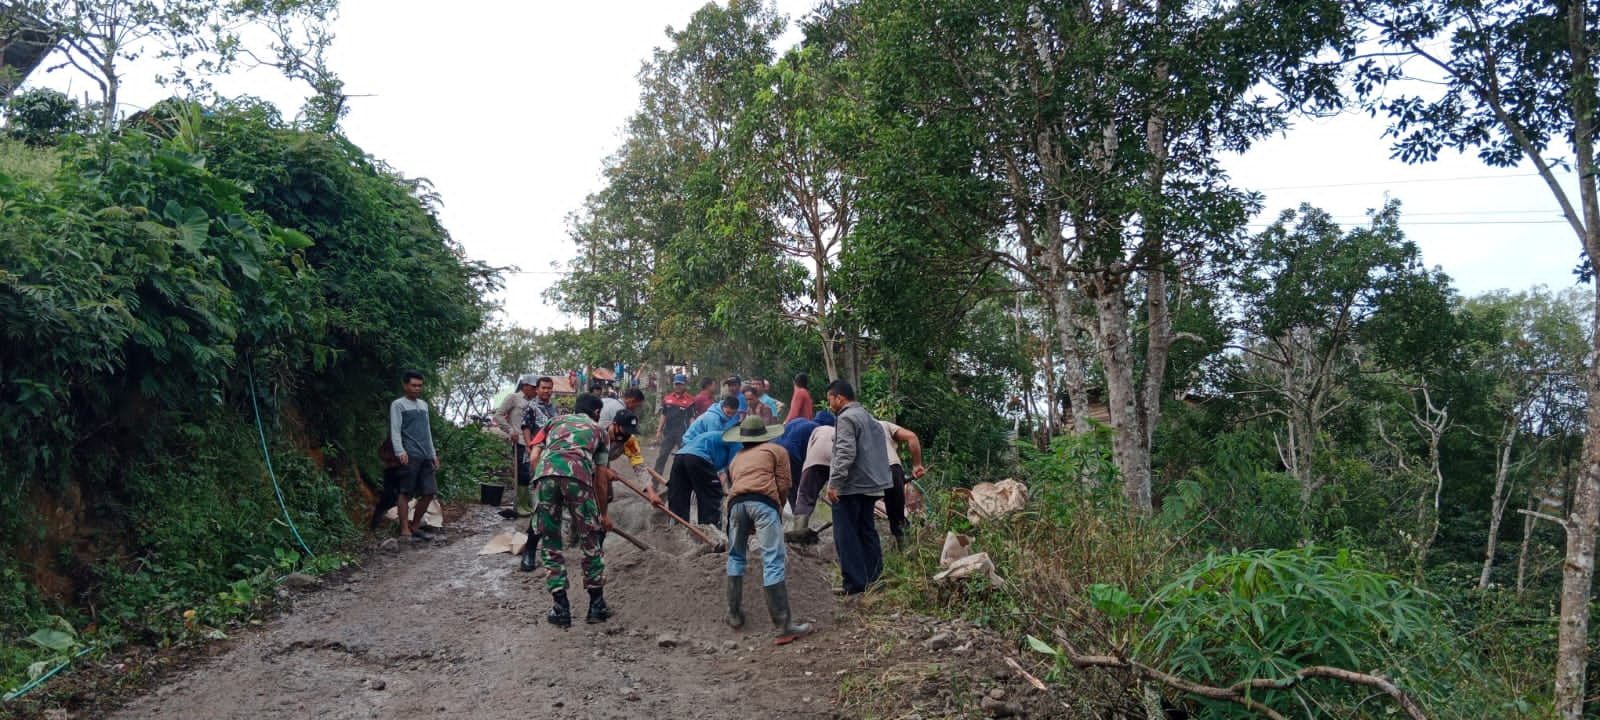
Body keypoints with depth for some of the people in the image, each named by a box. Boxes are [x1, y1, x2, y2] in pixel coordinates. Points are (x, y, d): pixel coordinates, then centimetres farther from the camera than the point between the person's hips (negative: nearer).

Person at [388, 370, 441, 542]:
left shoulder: (424, 404, 21)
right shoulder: (398, 405, 1)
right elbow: (395, 431, -8)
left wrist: (433, 454, 21)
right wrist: (400, 452, -21)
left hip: (426, 456, 7)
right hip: (409, 456, -7)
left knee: (429, 493, 4)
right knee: (404, 492, -4)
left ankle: (415, 526, 17)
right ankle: (405, 530, -2)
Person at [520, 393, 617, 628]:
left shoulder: (555, 421, 36)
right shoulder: (598, 429, 31)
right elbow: (600, 478, 28)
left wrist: (542, 484, 39)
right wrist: (603, 514, 38)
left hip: (544, 473, 2)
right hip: (578, 475, -2)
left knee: (550, 544, 13)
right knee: (592, 543, 14)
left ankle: (560, 609, 12)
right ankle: (597, 606, 19)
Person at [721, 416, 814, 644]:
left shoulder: (736, 459, 34)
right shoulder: (776, 450, 23)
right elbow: (784, 485, 12)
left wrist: (751, 527, 36)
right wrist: (779, 508, 28)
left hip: (736, 503, 4)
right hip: (764, 501, -4)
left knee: (735, 557, 23)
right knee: (773, 563, -7)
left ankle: (734, 615, 28)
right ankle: (784, 627, -11)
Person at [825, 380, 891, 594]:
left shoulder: (846, 418, -12)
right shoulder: (868, 416, 19)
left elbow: (846, 453, -22)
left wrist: (834, 482, -22)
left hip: (851, 487, -10)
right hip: (871, 485, 10)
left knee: (846, 536, -5)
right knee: (867, 531, 15)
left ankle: (855, 583, -5)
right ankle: (873, 576, 19)